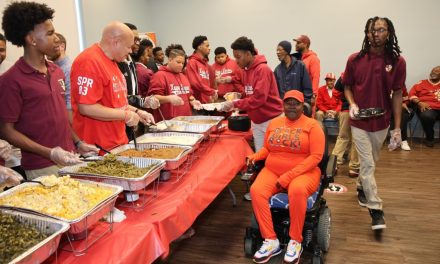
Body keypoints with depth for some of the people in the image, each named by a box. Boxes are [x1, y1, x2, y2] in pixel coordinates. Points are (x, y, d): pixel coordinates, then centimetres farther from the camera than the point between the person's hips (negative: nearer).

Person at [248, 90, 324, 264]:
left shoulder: (312, 125, -3)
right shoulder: (274, 123, 12)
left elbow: (316, 156, -11)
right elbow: (267, 149, 20)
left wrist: (288, 176, -19)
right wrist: (254, 157, -5)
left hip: (303, 173, -4)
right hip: (272, 171, 4)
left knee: (297, 190, -38)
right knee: (256, 191, -26)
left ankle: (295, 241, -17)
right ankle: (271, 241, -16)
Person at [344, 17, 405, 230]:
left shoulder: (397, 61, -6)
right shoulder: (355, 59, -7)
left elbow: (397, 94, -3)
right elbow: (347, 86, 5)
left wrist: (397, 128, -5)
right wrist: (352, 104, -16)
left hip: (381, 122, 2)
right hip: (359, 121, -1)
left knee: (370, 161, 18)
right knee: (367, 164, -2)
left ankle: (361, 188, 44)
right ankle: (376, 210, 4)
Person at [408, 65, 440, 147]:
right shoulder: (422, 83, 18)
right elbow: (412, 94, 7)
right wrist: (419, 103, -9)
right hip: (428, 108, -2)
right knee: (427, 116, -36)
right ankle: (429, 138, -9)